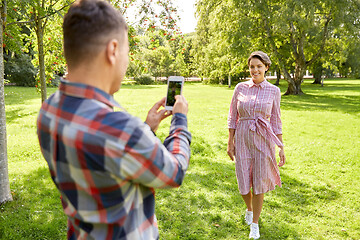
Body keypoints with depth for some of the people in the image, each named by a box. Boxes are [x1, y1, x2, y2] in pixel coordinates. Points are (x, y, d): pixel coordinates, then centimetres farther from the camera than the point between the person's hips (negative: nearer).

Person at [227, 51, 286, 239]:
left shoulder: (273, 91, -1)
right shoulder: (240, 88, 1)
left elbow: (276, 120, 4)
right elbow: (233, 117, 5)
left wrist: (281, 148, 3)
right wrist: (230, 143, 2)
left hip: (264, 140, -1)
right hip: (242, 139, 1)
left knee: (259, 183, 3)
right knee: (244, 183, 5)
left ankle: (254, 224, 22)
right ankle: (249, 208, 39)